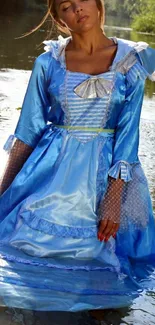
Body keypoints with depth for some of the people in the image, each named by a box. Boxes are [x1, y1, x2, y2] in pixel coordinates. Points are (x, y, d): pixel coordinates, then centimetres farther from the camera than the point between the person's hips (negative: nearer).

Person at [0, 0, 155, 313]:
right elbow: (28, 130, 3)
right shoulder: (48, 63, -1)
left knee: (97, 253, 5)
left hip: (106, 174, -1)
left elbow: (128, 133, -7)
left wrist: (115, 197, -14)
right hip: (52, 172, 1)